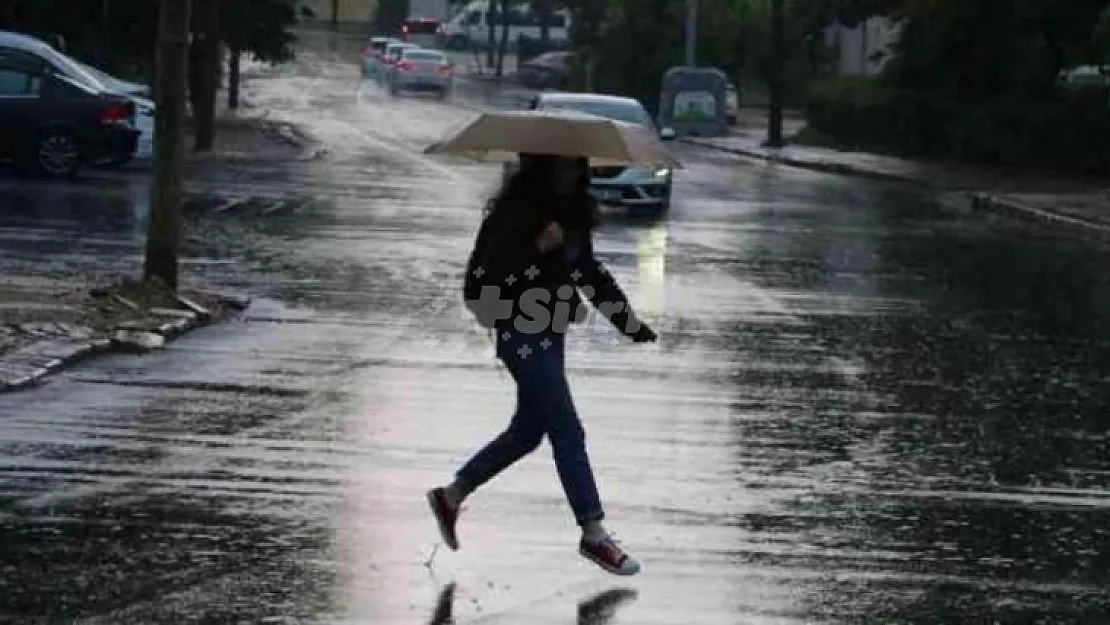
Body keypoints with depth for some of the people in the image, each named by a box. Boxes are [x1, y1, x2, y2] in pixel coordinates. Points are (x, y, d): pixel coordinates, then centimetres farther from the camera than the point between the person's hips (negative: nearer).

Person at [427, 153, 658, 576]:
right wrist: (537, 248, -33)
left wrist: (629, 323, 14)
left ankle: (451, 496, 30)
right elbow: (486, 270, -21)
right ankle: (593, 534, -6)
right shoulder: (516, 210, -15)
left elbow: (590, 271, 19)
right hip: (521, 333, -9)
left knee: (528, 431, 16)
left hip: (550, 331, 9)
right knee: (567, 430, -9)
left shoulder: (572, 212, 10)